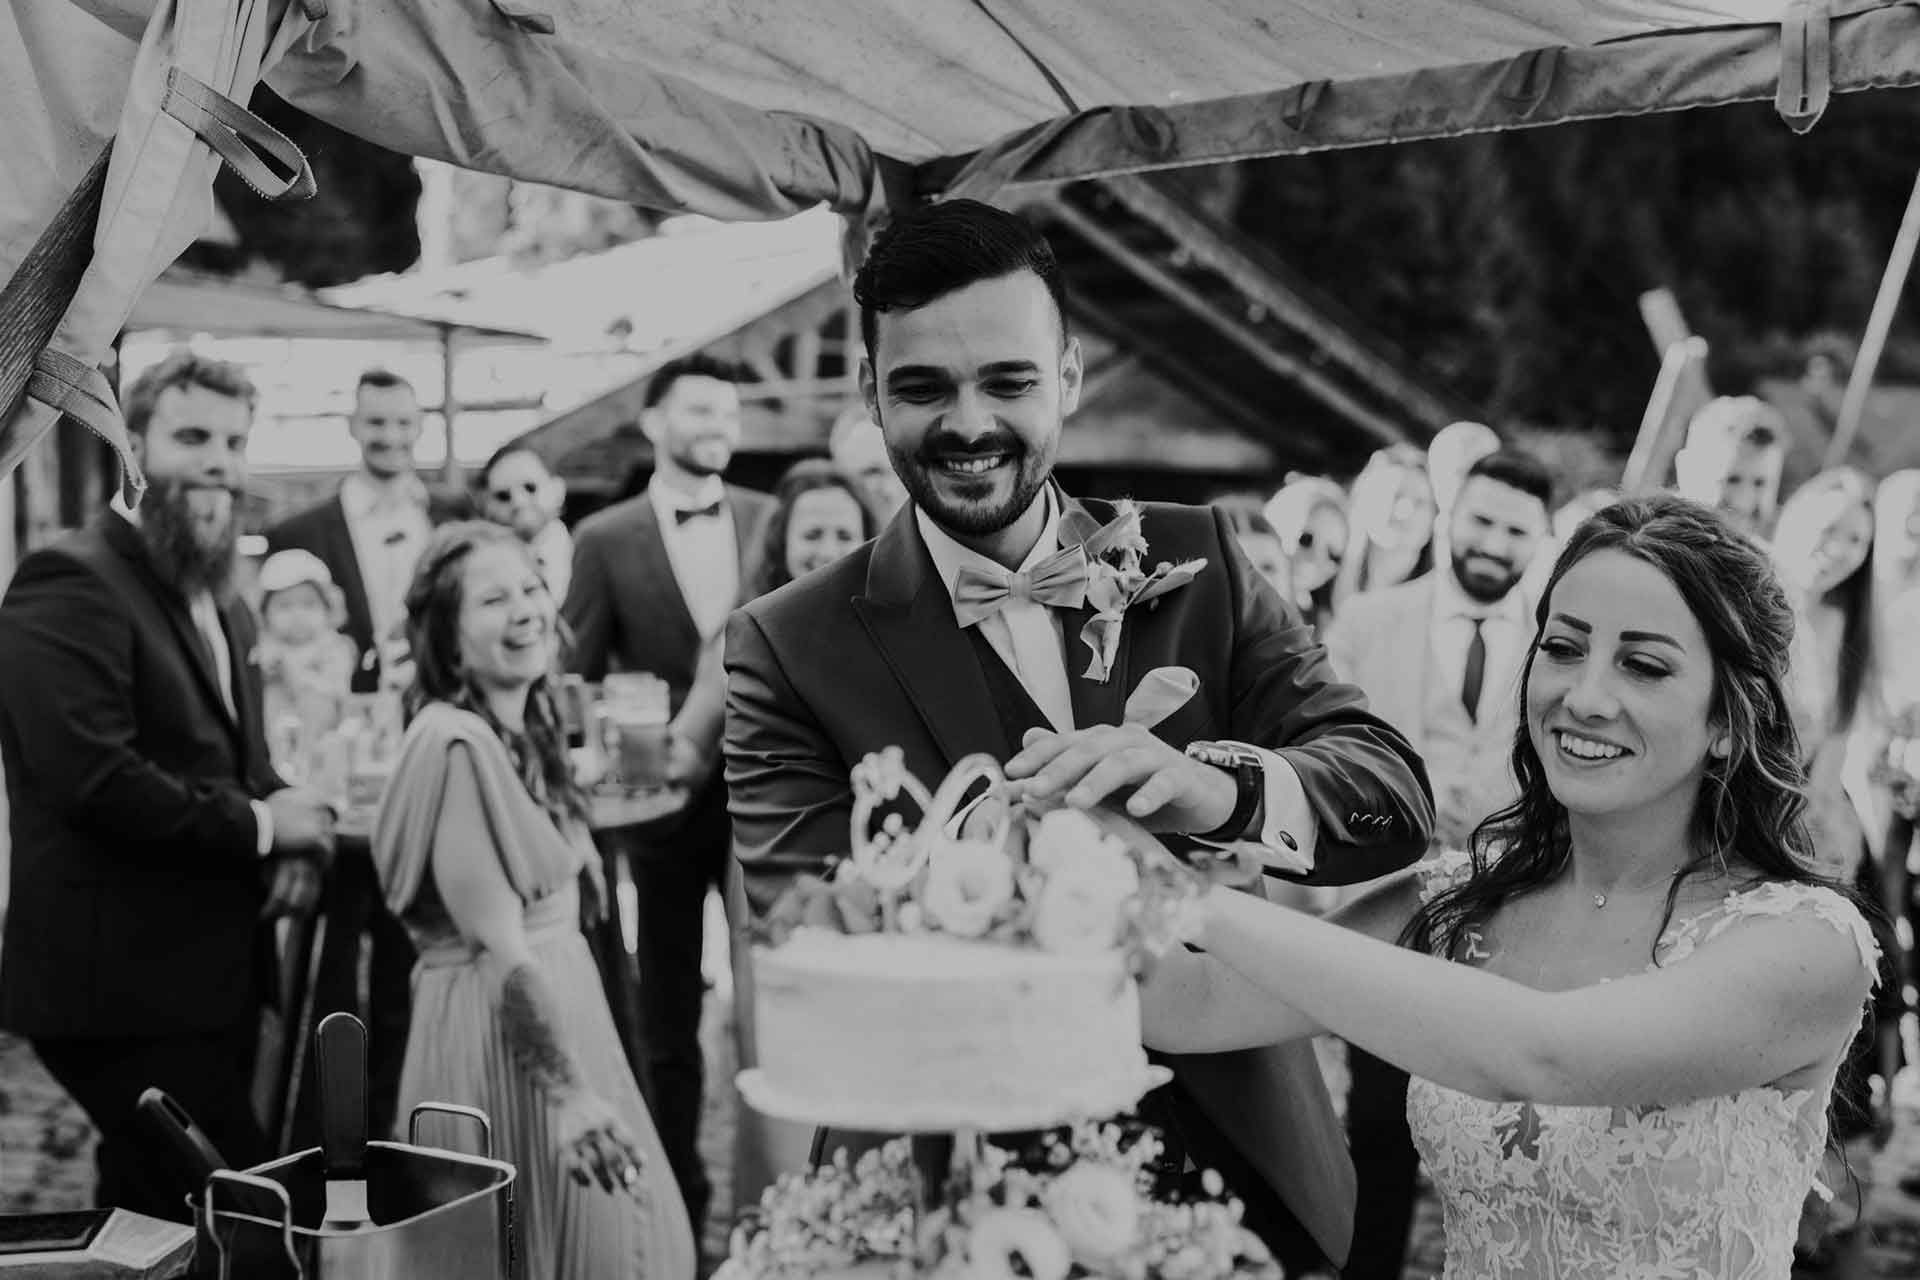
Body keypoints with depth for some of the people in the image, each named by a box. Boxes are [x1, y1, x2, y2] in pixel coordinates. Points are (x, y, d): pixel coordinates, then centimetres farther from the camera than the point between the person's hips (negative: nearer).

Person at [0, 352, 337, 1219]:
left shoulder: (224, 607, 17)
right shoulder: (71, 584, -13)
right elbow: (95, 779, -24)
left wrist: (302, 829, -1)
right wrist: (262, 826, -14)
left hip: (212, 976, 9)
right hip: (124, 985, -9)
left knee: (155, 1221, 17)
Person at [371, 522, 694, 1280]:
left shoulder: (529, 725, 9)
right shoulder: (457, 741, -20)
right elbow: (497, 947, -24)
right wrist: (567, 1090, -26)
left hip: (560, 996, 9)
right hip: (499, 1028, -9)